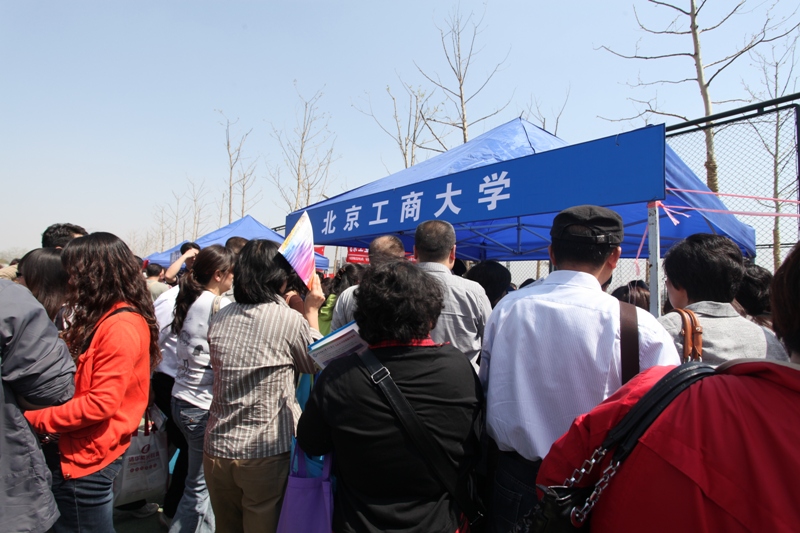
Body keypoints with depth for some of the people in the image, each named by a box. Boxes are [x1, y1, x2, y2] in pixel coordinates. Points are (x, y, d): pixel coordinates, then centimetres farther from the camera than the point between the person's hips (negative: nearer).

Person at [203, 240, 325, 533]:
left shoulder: (220, 319, 0)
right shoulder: (291, 320, -16)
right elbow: (315, 362, 0)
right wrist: (311, 311, 10)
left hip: (217, 450, 5)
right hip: (267, 452, -5)